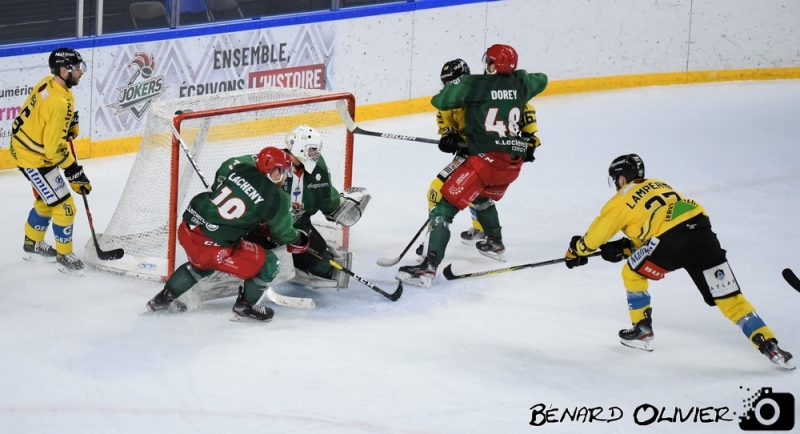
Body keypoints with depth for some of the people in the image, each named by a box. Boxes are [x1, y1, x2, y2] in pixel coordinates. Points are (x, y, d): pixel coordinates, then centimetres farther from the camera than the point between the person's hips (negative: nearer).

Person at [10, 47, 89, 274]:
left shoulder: (48, 83, -4)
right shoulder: (59, 103, -32)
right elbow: (55, 148, -28)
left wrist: (70, 125, 10)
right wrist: (74, 172, -21)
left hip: (24, 146, 10)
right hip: (35, 159, -10)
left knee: (46, 200, 26)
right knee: (64, 206, 0)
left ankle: (32, 244, 43)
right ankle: (65, 257, 13)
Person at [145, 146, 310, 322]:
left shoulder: (238, 165, 2)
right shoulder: (276, 199, -10)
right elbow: (282, 233, 4)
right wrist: (299, 241, 28)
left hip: (187, 228, 7)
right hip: (213, 246, -7)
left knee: (203, 264, 39)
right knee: (269, 264, 7)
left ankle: (162, 299, 46)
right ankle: (244, 307, 24)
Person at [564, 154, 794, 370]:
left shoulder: (622, 200, 14)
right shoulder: (658, 185, 33)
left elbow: (597, 233, 22)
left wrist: (576, 252, 38)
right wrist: (625, 247, 35)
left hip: (672, 241, -6)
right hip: (703, 233, 6)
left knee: (633, 273, 22)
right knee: (729, 297, 6)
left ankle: (642, 331, 26)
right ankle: (769, 346, -4)